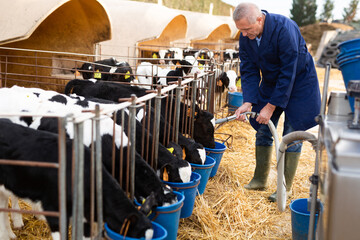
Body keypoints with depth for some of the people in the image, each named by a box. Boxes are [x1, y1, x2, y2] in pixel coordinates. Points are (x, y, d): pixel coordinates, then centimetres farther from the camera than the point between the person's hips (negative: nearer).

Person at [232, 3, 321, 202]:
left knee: (292, 134, -5)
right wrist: (248, 102, -23)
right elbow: (249, 72, -9)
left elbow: (288, 73, -29)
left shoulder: (284, 29, -31)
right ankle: (260, 180, 17)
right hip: (270, 82, 6)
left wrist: (271, 106, -26)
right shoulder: (245, 37, -12)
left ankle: (285, 187, 5)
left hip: (298, 82, -6)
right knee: (262, 131, 4)